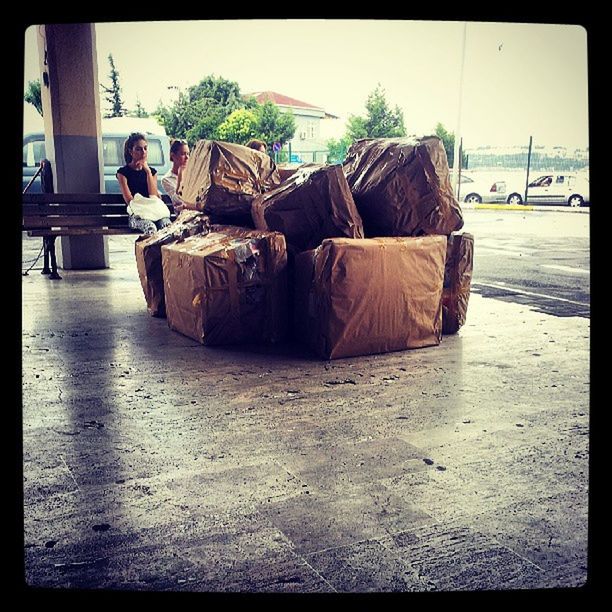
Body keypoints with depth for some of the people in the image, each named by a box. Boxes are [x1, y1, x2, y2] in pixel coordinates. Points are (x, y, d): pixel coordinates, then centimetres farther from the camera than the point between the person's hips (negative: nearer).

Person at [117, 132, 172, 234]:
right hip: (136, 214, -3)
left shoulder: (151, 171, 18)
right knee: (151, 228, -38)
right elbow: (130, 201, -1)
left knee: (167, 225, -33)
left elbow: (154, 196, 3)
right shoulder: (123, 172, 6)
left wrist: (148, 171, -1)